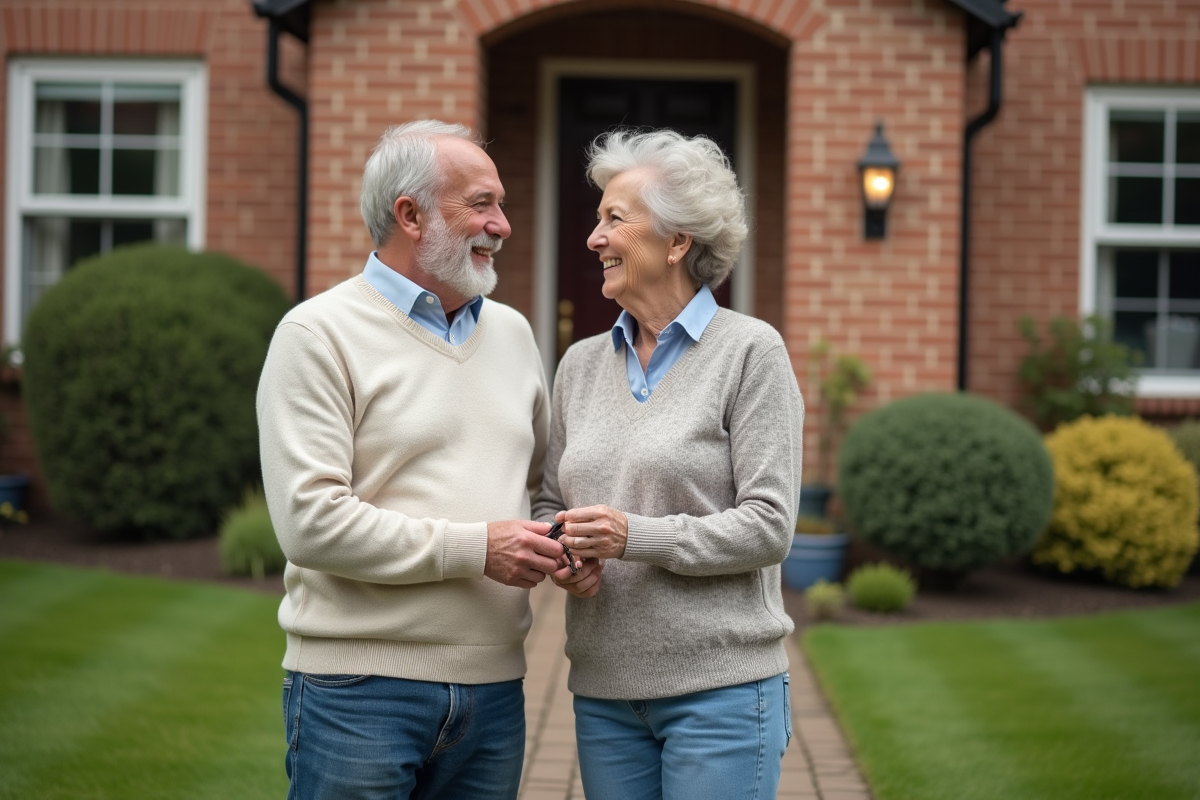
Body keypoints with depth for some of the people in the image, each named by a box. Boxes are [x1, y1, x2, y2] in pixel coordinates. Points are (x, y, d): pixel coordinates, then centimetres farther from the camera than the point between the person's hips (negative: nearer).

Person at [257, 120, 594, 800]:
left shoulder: (512, 331, 15)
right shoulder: (320, 334, -6)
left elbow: (548, 478, 27)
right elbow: (310, 520, -16)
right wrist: (474, 548, -15)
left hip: (493, 690, 6)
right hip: (359, 691, -6)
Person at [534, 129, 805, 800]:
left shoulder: (751, 351, -4)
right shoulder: (583, 364, 13)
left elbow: (768, 525, -10)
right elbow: (550, 504, 16)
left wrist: (635, 536, -19)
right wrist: (559, 549, -7)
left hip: (720, 687, -5)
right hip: (604, 691, 5)